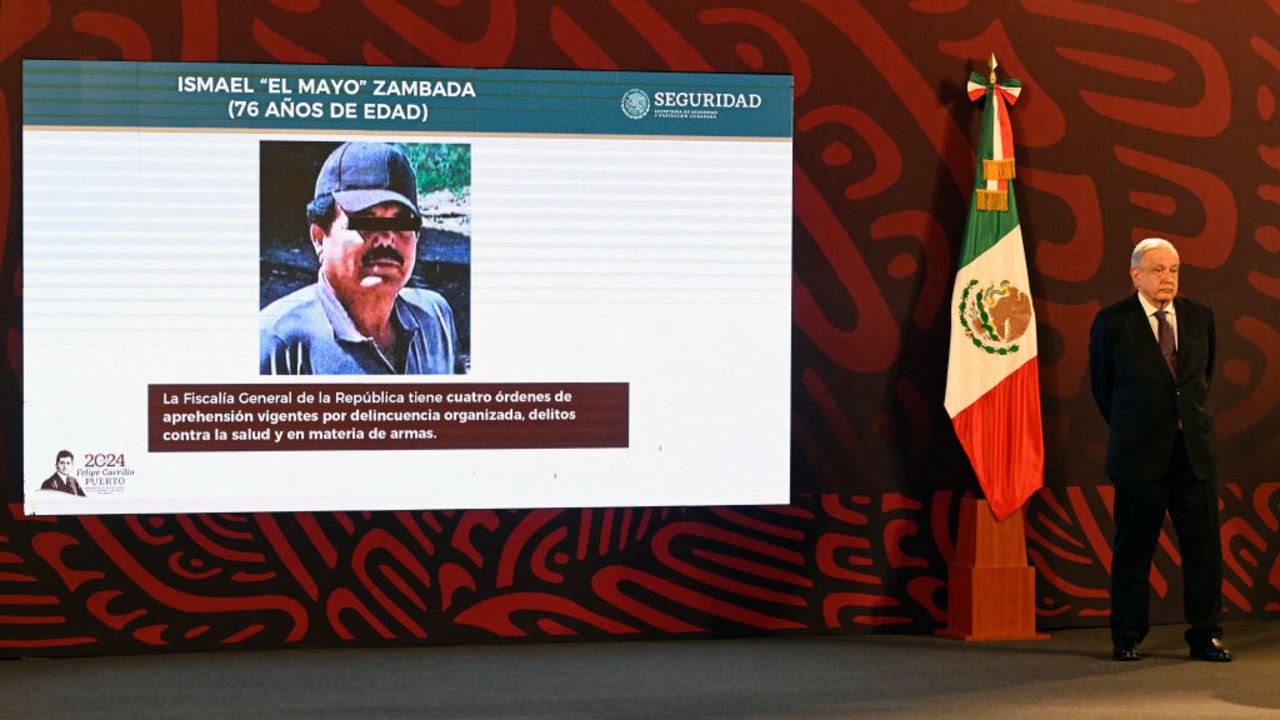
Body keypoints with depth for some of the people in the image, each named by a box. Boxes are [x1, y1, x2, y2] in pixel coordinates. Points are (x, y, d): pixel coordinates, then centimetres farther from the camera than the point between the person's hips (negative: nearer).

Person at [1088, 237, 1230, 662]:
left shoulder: (1200, 317, 7)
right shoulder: (1112, 323, -3)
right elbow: (1102, 386, 8)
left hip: (1194, 452, 3)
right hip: (1140, 454, -3)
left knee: (1204, 548, 4)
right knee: (1133, 550, 3)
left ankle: (1205, 636, 13)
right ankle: (1126, 638, 13)